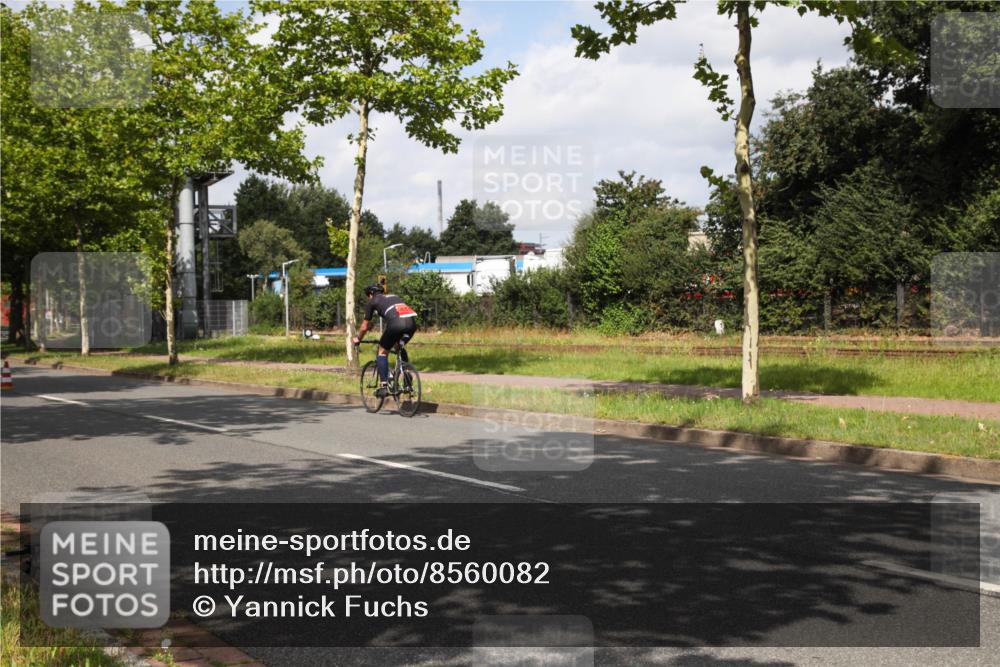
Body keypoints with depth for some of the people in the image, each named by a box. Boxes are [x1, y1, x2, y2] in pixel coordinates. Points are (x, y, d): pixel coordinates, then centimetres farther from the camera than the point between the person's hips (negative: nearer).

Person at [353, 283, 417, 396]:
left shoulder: (373, 301, 22)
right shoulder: (394, 296, 37)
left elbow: (365, 327, 27)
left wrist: (358, 339, 47)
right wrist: (396, 339, 61)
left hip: (396, 323, -5)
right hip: (412, 322, 5)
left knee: (382, 352, 15)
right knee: (400, 348, 31)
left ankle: (384, 386, 6)